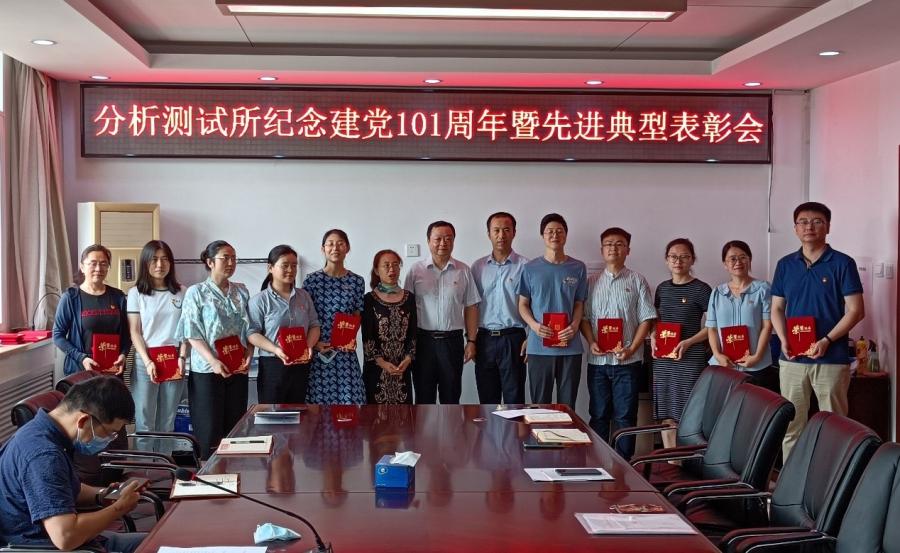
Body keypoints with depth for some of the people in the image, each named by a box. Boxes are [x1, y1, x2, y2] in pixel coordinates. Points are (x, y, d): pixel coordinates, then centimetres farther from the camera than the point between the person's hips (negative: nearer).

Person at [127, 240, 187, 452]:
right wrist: (148, 362, -12)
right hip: (145, 362, -2)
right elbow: (134, 332, -1)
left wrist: (182, 358, -6)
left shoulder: (181, 293, 7)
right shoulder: (136, 293, 2)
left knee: (167, 423, 7)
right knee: (144, 423, -3)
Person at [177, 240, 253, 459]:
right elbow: (192, 333, -8)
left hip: (237, 369, 4)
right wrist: (213, 361, -18)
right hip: (207, 370, -4)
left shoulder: (241, 291, 11)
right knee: (209, 429, -2)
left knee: (235, 427, 6)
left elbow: (249, 329, 12)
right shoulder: (196, 292, -2)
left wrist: (248, 356, -3)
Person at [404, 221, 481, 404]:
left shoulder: (463, 271, 5)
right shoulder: (416, 270, 2)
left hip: (452, 340, 1)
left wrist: (471, 341, 1)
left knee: (451, 397, 7)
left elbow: (471, 308, 6)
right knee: (424, 397, 6)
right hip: (423, 339, -1)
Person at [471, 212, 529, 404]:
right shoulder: (478, 267, 9)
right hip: (485, 339, 3)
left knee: (514, 400, 1)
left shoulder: (525, 266, -1)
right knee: (487, 401, 9)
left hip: (513, 339, -3)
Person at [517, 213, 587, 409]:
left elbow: (579, 304, 9)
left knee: (567, 405, 6)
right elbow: (523, 304, 7)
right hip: (539, 347, 0)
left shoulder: (578, 268, 6)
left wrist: (574, 326, -11)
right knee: (540, 404, 5)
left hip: (570, 346, 1)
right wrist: (534, 325, -12)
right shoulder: (531, 268, 4)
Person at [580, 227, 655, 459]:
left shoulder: (637, 281, 4)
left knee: (625, 415, 1)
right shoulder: (592, 282, 10)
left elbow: (646, 319, 1)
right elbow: (584, 317, 9)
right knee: (598, 415, 8)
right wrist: (592, 342, -7)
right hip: (597, 359, 2)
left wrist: (632, 348, -10)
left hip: (627, 360, -2)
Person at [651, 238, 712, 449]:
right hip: (663, 359, 5)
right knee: (666, 416, 6)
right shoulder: (662, 288, 12)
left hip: (691, 359, -5)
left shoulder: (701, 289, -4)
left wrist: (688, 342, -16)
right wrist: (653, 338, 2)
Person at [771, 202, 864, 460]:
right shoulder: (785, 265, 9)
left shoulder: (843, 263, -2)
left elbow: (856, 310, -6)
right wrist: (783, 340, -6)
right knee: (791, 426, 8)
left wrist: (827, 340, -16)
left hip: (832, 359, -3)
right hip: (792, 359, 3)